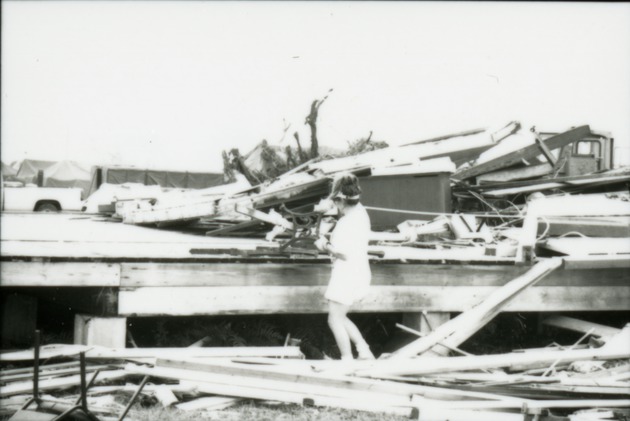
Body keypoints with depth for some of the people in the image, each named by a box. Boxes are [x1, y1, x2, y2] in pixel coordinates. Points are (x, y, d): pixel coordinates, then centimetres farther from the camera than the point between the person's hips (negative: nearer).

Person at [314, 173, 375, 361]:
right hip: (359, 274, 10)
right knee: (340, 317, 19)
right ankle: (364, 351, 15)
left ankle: (347, 359, 4)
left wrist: (326, 247, -11)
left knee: (335, 319, 0)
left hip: (346, 276, -10)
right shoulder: (361, 212, 10)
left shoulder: (347, 222, -21)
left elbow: (345, 253, -26)